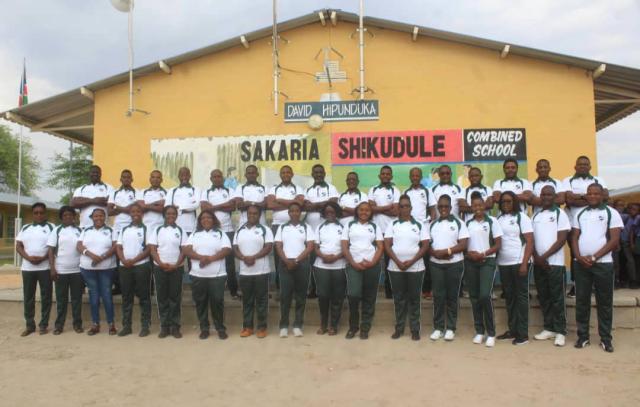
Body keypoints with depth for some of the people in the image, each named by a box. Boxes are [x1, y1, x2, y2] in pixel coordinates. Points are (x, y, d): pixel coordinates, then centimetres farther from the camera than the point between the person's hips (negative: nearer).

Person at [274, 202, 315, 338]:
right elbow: (278, 247, 3)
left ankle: (297, 325, 10)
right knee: (285, 295, 0)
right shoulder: (282, 228, 10)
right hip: (285, 264, 1)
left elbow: (310, 247, -3)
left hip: (302, 264, -1)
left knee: (300, 296, 3)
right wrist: (287, 261, -12)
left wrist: (296, 261, -12)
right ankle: (284, 326, 7)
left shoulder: (307, 227, 5)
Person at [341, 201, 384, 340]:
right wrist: (354, 263, -9)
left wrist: (372, 262, -11)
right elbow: (344, 246, 3)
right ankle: (353, 326, 3)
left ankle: (365, 328, 14)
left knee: (369, 297, 3)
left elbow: (380, 247, 5)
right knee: (353, 295, -15)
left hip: (372, 266, 1)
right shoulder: (350, 226, 10)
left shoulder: (375, 227, 12)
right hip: (353, 265, -1)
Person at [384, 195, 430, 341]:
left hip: (415, 268, -1)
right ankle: (399, 328, 15)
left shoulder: (420, 225, 4)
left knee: (414, 298, 3)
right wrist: (398, 262, -12)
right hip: (395, 268, 1)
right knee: (398, 298, 6)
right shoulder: (392, 225, 7)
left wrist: (411, 261, -13)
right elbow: (387, 245, 0)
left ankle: (415, 329, 10)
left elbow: (425, 246, -3)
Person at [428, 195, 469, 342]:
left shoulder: (459, 223, 0)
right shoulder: (432, 224, 10)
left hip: (454, 264, -2)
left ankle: (450, 328, 12)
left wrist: (446, 251, -18)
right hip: (435, 264, 2)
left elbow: (463, 245, -8)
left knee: (452, 296, 4)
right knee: (438, 296, 4)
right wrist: (436, 253, -13)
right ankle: (438, 327, 12)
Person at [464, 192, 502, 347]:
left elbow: (498, 244, -3)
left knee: (485, 295, -15)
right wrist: (469, 253, -11)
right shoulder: (467, 223, 8)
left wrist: (483, 254, -16)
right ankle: (479, 331, 17)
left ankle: (491, 333, -3)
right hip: (470, 262, 3)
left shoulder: (492, 221, -1)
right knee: (474, 297, 6)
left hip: (487, 261, -3)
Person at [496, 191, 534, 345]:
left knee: (521, 297, 0)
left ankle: (523, 334, 5)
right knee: (509, 297, 10)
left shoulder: (522, 217, -2)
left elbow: (530, 242, -7)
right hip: (503, 264, 5)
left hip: (519, 263, -5)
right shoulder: (499, 219, 11)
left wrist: (524, 263, -15)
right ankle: (512, 330, 18)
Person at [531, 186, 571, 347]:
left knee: (557, 298, -2)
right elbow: (531, 239, 9)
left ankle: (560, 332, 4)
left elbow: (562, 239, -9)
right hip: (538, 263, 5)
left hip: (555, 263, -5)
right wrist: (537, 257, -6)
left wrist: (545, 256, -13)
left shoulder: (560, 214, -2)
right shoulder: (535, 216, 12)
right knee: (543, 297, 9)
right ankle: (549, 328, 17)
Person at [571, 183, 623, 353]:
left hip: (603, 263, -3)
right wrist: (579, 257, -8)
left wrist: (594, 257, -12)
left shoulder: (611, 213, 0)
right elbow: (574, 237, 10)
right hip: (581, 264, 3)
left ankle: (605, 338, 11)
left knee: (604, 302, 3)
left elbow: (614, 240, -6)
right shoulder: (580, 214, 12)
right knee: (581, 300, 5)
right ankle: (582, 336, 13)